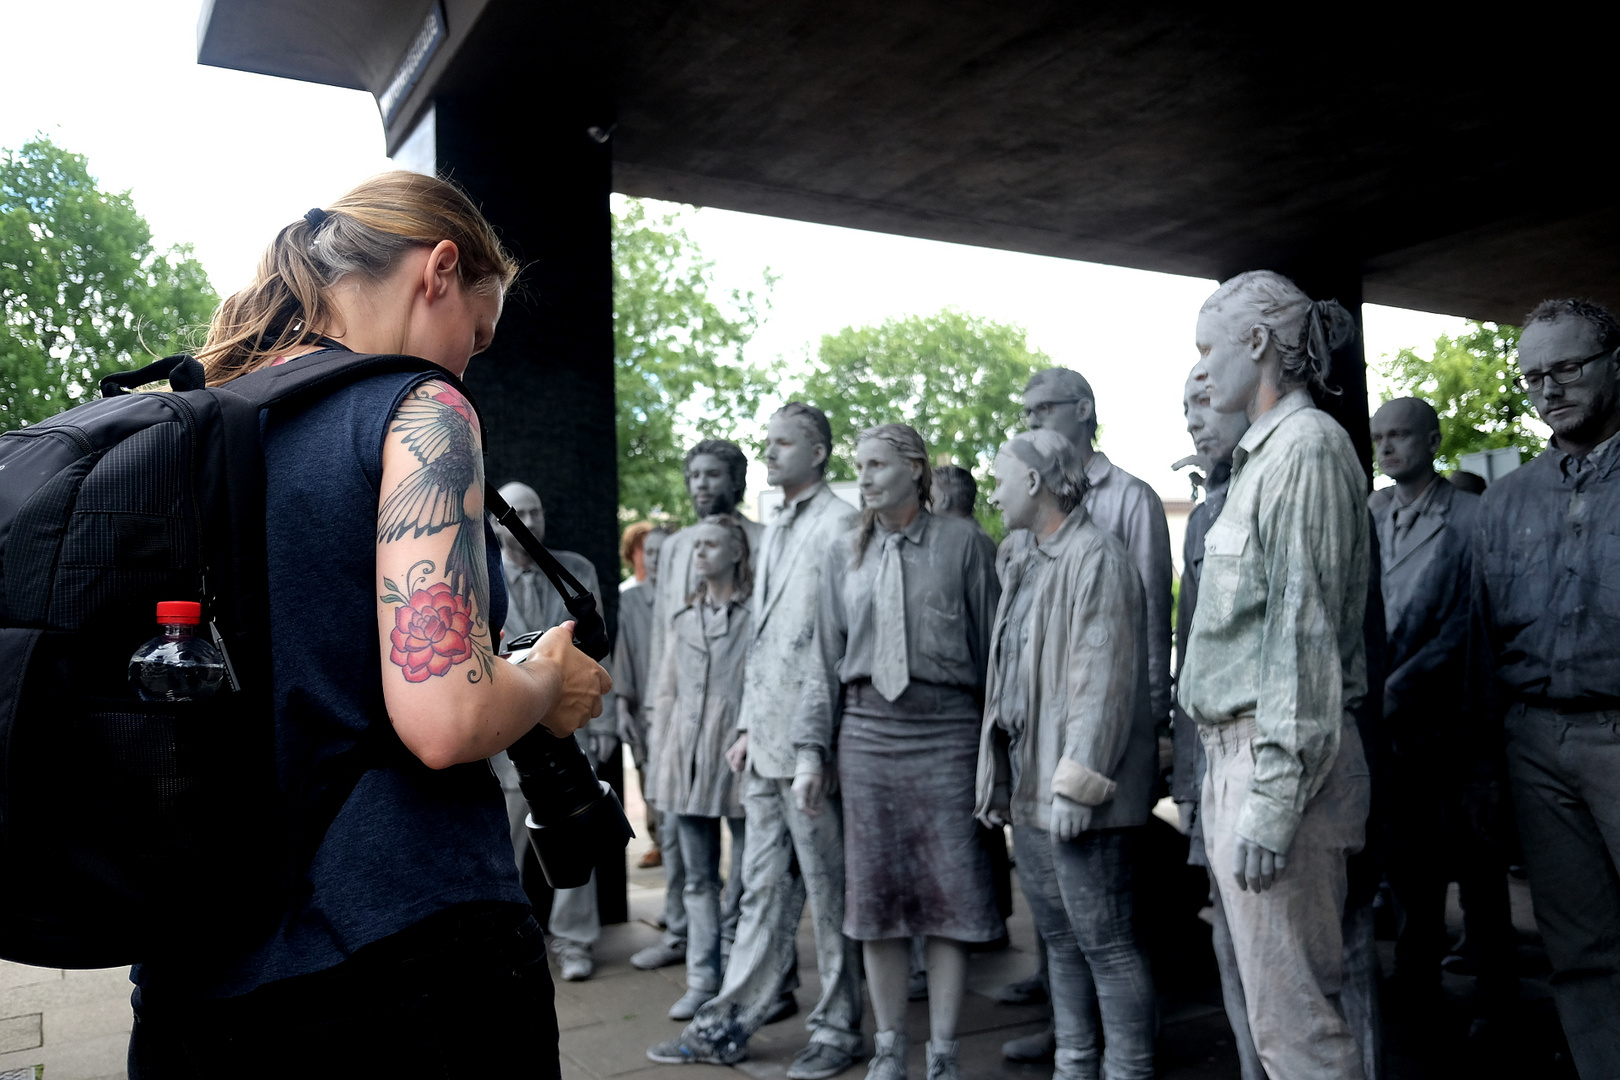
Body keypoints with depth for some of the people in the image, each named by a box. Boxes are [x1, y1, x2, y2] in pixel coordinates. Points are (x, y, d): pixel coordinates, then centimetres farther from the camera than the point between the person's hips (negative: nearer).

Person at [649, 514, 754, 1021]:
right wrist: (672, 749, 11)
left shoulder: (756, 615, -6)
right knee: (699, 879, 12)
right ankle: (703, 980, 21)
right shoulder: (684, 619, 14)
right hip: (688, 763, 6)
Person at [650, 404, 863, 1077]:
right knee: (764, 886, 14)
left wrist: (815, 749, -19)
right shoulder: (774, 531, 18)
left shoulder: (840, 525, -10)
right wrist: (748, 726, 16)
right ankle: (734, 1021, 23)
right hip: (766, 742, 8)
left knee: (827, 890, 4)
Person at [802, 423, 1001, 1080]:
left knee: (948, 894, 2)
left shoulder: (960, 542, 2)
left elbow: (990, 644, 1)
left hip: (946, 731, -3)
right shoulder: (844, 557, 11)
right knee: (876, 898, 7)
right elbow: (829, 661, 12)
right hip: (867, 731, 3)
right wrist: (812, 748, 5)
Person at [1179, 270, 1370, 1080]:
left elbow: (1304, 630, -18)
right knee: (1276, 999, 17)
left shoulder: (1306, 446, -10)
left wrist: (1272, 798, -21)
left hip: (1278, 754, -10)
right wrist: (1228, 776, 16)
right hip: (1238, 747, 10)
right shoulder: (1262, 453, 19)